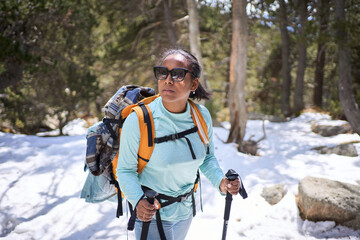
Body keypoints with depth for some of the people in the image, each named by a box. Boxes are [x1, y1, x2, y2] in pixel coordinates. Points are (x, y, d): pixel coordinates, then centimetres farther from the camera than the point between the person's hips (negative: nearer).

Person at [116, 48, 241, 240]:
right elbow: (125, 170, -14)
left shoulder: (202, 116, -10)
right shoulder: (138, 121, -23)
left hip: (185, 211, 5)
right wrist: (138, 201, -31)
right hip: (151, 215, -4)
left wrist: (220, 181, -12)